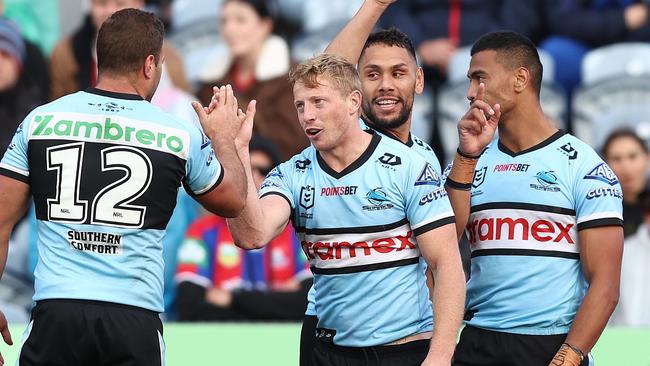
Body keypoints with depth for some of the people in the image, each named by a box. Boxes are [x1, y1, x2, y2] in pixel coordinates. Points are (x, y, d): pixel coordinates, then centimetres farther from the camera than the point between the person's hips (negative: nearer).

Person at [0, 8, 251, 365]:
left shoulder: (40, 121, 5)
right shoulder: (180, 136, 3)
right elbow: (234, 201, 21)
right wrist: (224, 139, 39)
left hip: (54, 311, 1)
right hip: (134, 318, 0)